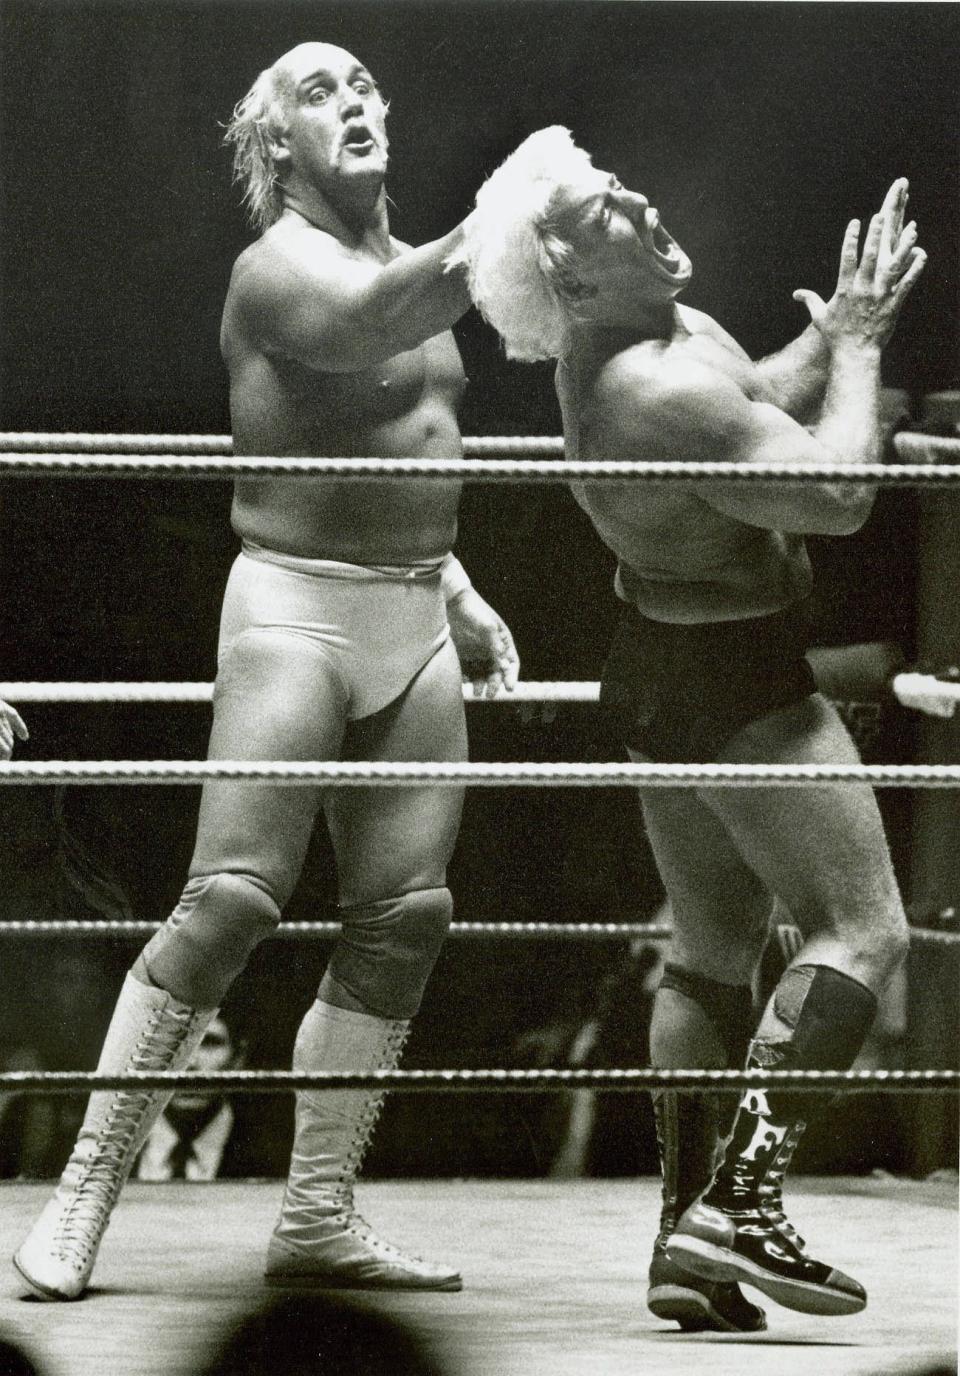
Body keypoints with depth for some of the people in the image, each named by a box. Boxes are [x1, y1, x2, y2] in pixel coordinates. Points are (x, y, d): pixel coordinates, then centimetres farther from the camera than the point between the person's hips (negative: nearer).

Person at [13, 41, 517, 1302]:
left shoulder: (404, 257, 17)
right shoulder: (282, 265, -9)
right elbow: (369, 323, -34)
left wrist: (458, 594, 18)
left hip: (412, 621, 8)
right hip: (298, 614, -8)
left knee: (404, 917, 1)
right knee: (231, 903, -15)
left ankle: (318, 1218, 6)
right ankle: (82, 1201, -12)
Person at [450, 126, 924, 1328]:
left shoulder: (659, 329, 3)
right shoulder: (660, 391, -29)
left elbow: (765, 401, 21)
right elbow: (835, 495, -28)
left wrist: (835, 330, 6)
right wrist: (857, 346, -15)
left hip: (664, 672, 10)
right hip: (738, 684, -10)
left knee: (713, 947, 15)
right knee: (861, 927, -11)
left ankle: (688, 1242, 15)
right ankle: (741, 1200, -21)